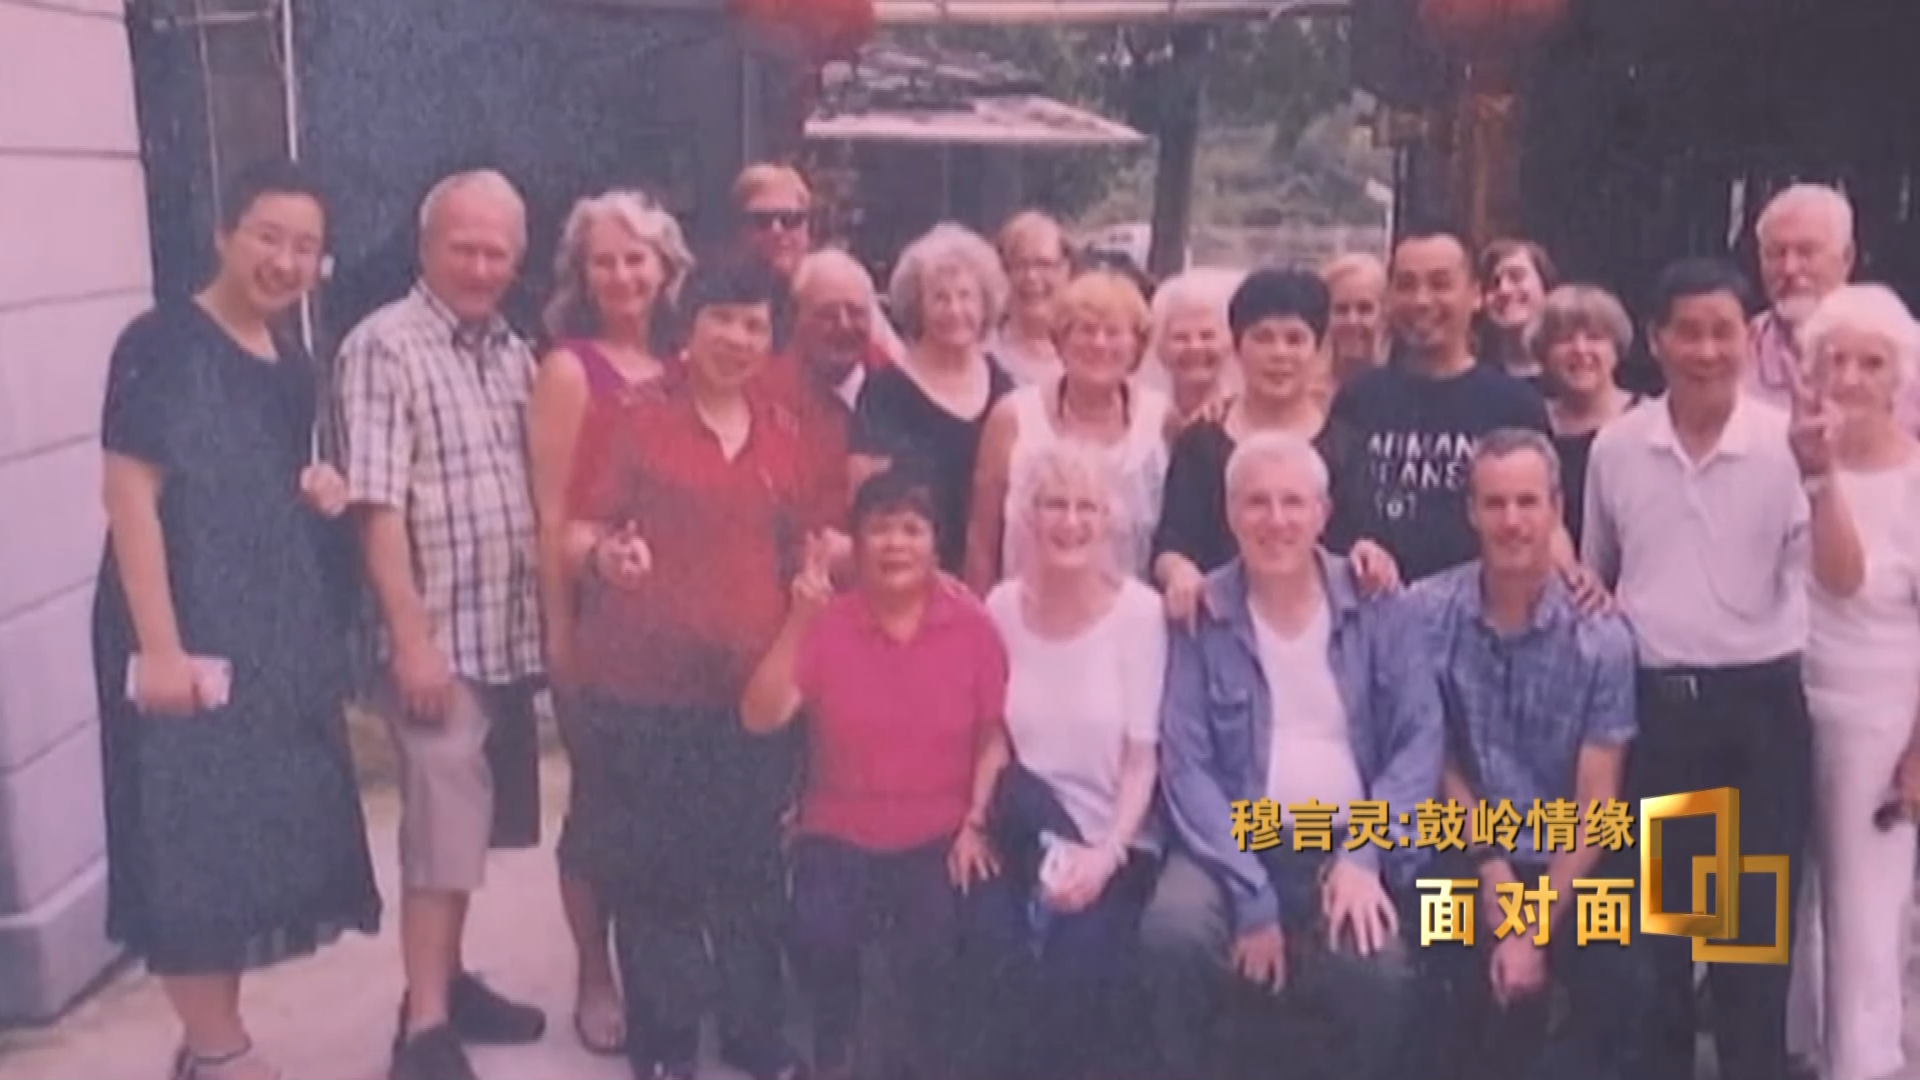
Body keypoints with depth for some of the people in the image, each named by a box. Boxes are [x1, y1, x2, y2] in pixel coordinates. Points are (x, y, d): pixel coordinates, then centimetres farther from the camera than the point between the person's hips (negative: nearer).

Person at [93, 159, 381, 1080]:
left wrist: (321, 494, 1)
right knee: (194, 843, -1)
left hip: (279, 636, 8)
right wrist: (159, 646, -21)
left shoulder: (291, 371, 12)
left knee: (261, 837, 13)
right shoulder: (162, 345, -11)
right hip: (189, 639, -8)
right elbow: (130, 496, -16)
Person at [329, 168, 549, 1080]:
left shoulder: (515, 355, 12)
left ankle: (447, 979, 30)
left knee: (471, 823, 15)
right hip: (441, 636, -6)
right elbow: (376, 506, -15)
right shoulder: (383, 348, -9)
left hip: (513, 633, 6)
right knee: (445, 829, -2)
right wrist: (413, 638, -18)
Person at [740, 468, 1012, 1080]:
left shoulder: (972, 624, -1)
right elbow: (760, 718, -12)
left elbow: (995, 735, 1)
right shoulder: (827, 623, -2)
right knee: (821, 937, -25)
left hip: (940, 836, 0)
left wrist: (976, 823, -9)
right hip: (841, 834, 1)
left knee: (932, 950, -25)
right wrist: (797, 621, -20)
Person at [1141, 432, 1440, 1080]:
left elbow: (1420, 738, -2)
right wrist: (1250, 894, -16)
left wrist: (1366, 854, -16)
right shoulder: (1199, 618, -1)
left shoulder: (1380, 608, 3)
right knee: (1173, 929, -30)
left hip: (1349, 847, 0)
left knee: (1378, 968, -29)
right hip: (1236, 844, 0)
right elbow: (1185, 765, -7)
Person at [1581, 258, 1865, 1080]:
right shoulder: (1615, 446, 1)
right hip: (1650, 699, 2)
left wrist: (1820, 477, -27)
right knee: (1653, 915, 13)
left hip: (1757, 700, -2)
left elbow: (1843, 579, -15)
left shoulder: (1786, 444, -7)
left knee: (1753, 920, 7)